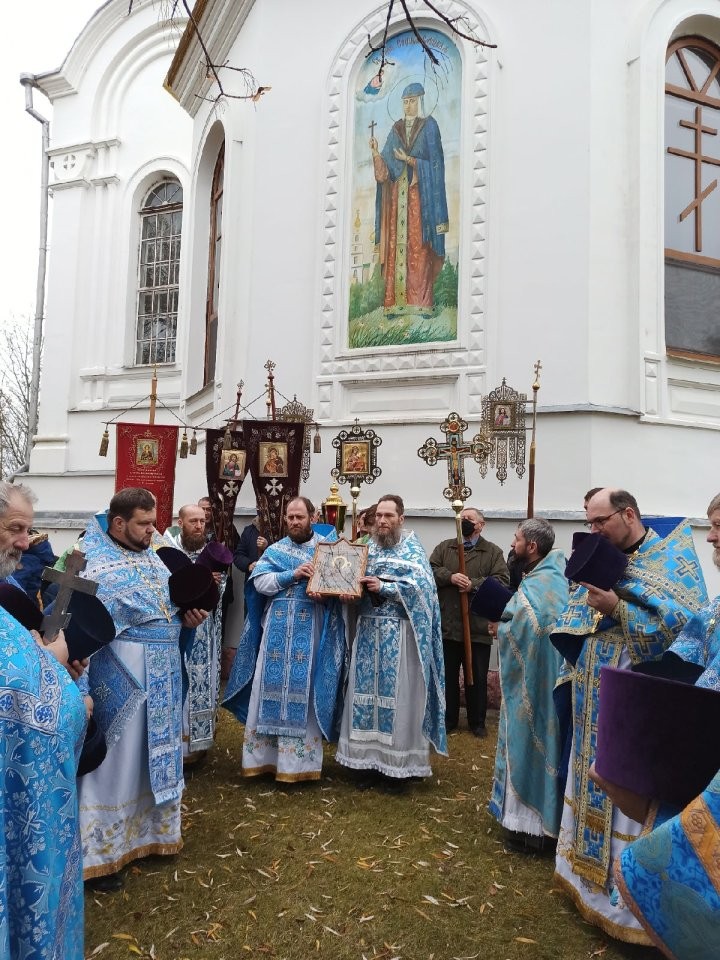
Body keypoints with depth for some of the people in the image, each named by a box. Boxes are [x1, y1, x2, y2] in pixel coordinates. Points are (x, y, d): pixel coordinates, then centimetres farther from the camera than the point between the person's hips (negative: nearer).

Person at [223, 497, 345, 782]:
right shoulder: (274, 550, 10)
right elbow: (260, 582, -4)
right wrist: (293, 574, -16)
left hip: (310, 632, -2)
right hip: (277, 629, 2)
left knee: (303, 689, 2)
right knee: (271, 686, 5)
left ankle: (299, 760, 12)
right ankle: (265, 756, 16)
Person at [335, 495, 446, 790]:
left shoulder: (412, 550, -1)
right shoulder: (368, 548, 12)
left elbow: (422, 588, -14)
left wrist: (383, 587, -19)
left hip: (399, 634, -5)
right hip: (368, 631, 5)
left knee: (397, 694, -1)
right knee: (367, 691, 6)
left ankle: (399, 766, 9)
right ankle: (371, 759, 18)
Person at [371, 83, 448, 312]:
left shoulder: (429, 126, 3)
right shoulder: (396, 128, 16)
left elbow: (435, 162, -5)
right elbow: (386, 166, 9)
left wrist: (409, 160, -13)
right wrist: (376, 152, -9)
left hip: (420, 193, -4)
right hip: (397, 194, 4)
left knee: (418, 245, -9)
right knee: (397, 242, -1)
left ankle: (419, 300, -8)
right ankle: (396, 300, -1)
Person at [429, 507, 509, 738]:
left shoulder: (493, 552, 3)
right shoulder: (444, 547, 10)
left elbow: (502, 580, -8)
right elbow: (431, 569, -2)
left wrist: (474, 584, -18)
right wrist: (450, 577, -18)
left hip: (479, 627, -2)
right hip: (447, 625, 2)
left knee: (478, 677, 9)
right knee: (447, 675, 12)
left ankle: (477, 722, 24)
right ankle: (448, 719, 26)